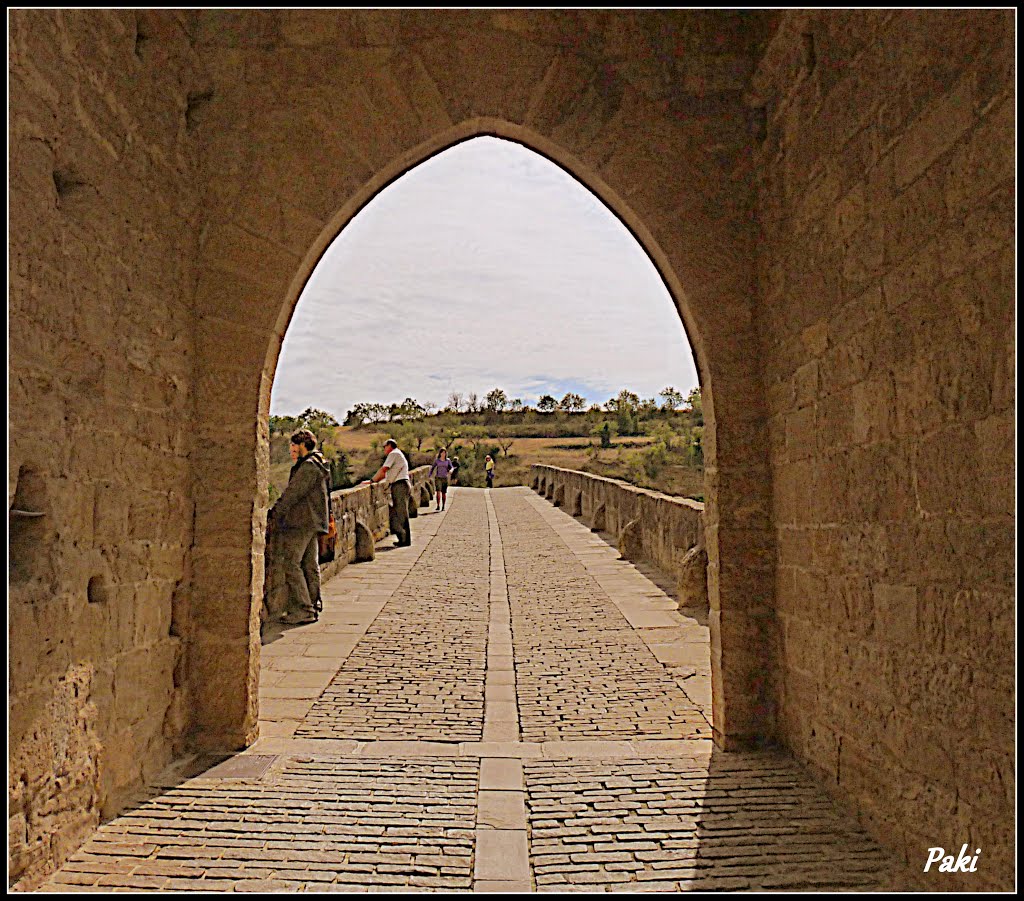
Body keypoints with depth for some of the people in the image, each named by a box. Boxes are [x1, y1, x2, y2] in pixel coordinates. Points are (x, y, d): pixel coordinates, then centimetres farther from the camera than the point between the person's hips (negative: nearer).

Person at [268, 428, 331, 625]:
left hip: (301, 522, -10)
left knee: (291, 564, -8)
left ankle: (302, 610, -9)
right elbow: (292, 492, 21)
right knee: (310, 565, 11)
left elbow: (292, 493, -16)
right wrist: (277, 509, 15)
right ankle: (311, 607, 15)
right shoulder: (318, 464, 19)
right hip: (313, 522, 10)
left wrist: (275, 514, -10)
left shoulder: (308, 466, -14)